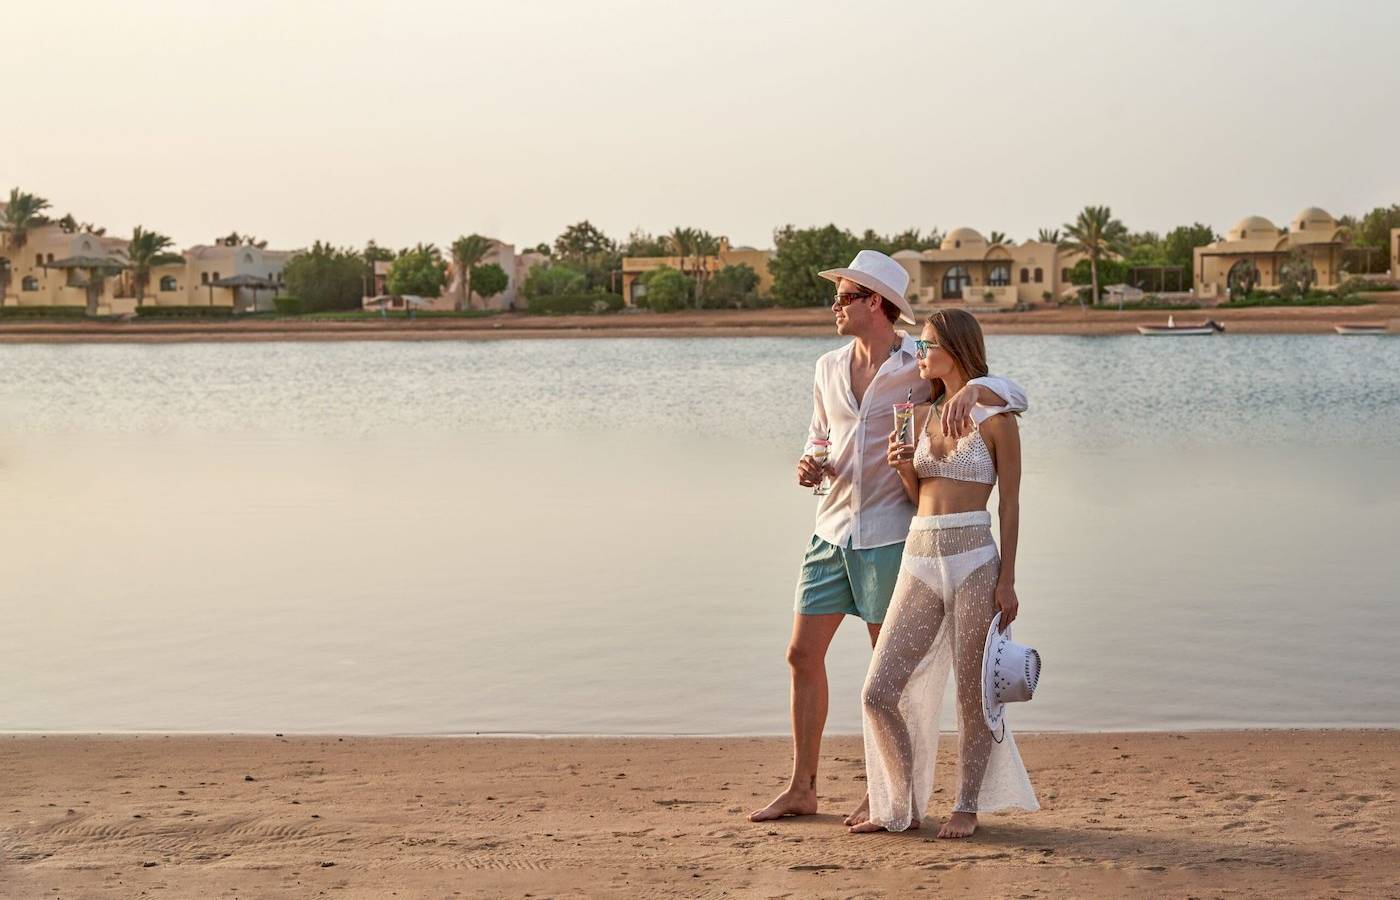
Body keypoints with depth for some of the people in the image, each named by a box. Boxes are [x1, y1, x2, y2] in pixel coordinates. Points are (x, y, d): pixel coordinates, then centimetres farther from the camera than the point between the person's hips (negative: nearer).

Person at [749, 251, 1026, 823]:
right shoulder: (829, 368, 9)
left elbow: (1013, 393, -16)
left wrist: (970, 390, -38)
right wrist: (809, 467, -1)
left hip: (889, 535, -6)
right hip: (832, 530, 6)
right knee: (802, 654, 5)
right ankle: (801, 789, 16)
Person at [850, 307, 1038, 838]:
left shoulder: (995, 418, -2)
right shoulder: (923, 414, 14)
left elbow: (1010, 505, -3)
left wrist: (1007, 580, -8)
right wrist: (903, 469, -3)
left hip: (973, 561, -5)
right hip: (919, 561, 6)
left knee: (972, 695, 3)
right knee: (878, 694, -1)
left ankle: (967, 806, 19)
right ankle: (903, 807, 13)